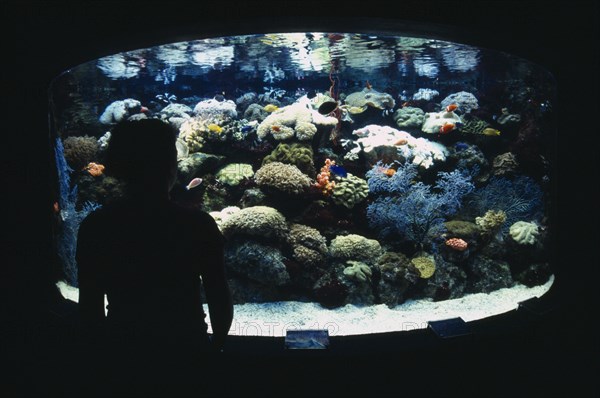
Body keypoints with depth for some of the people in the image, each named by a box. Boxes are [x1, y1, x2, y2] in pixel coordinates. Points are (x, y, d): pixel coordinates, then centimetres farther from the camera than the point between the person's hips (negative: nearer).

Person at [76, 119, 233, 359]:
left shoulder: (94, 227, -11)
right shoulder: (198, 224, -17)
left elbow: (89, 306, -5)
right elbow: (219, 300, -11)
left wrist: (108, 343, 11)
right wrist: (217, 343, 6)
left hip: (123, 345, 2)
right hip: (187, 345, -2)